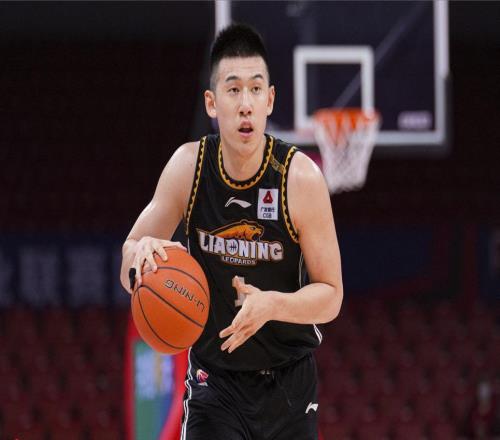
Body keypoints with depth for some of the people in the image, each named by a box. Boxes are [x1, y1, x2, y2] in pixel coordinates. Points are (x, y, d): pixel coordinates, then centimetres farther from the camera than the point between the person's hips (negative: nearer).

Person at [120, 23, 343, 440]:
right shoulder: (188, 165, -10)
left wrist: (271, 304, -31)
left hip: (289, 382, 0)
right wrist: (140, 253, -25)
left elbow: (331, 296, -12)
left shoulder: (301, 178, -17)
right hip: (214, 375, 0)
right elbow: (130, 274, -1)